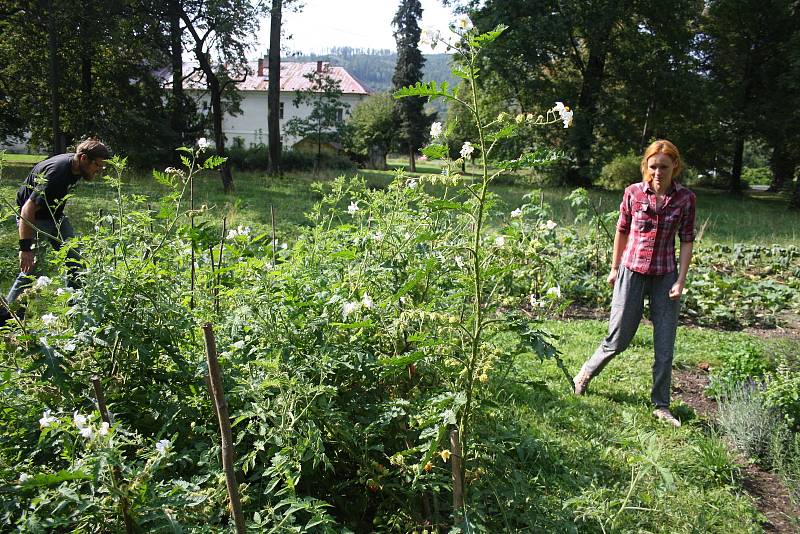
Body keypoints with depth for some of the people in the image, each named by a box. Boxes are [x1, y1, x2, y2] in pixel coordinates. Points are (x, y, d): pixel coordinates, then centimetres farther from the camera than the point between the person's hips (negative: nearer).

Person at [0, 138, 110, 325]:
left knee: (74, 263, 2)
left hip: (56, 217, 9)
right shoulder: (56, 173, -33)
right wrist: (25, 248, -36)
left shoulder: (75, 166, -5)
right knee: (31, 267, -13)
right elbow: (28, 210, -34)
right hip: (33, 218, -8)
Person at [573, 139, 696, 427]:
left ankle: (661, 405, 21)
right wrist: (614, 269, 11)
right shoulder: (633, 193, -5)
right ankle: (585, 374, 31)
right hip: (632, 272, -1)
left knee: (665, 344, 6)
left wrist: (680, 280, -4)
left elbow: (687, 241, 1)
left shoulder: (685, 199, -4)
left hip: (665, 276, 1)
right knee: (618, 339, 6)